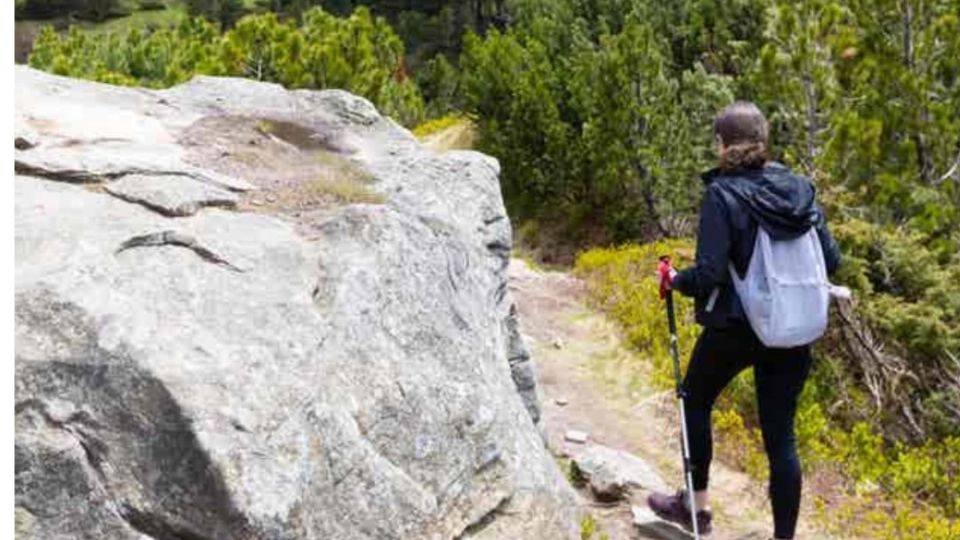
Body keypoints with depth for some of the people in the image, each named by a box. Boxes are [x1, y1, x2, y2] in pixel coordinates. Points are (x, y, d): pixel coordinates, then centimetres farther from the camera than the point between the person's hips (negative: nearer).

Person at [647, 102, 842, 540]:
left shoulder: (723, 193, -15)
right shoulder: (800, 188, -1)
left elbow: (708, 275, -20)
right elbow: (831, 260, 2)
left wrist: (676, 281, 0)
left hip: (735, 328, -4)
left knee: (696, 402, 21)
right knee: (780, 435, 12)